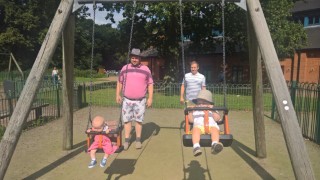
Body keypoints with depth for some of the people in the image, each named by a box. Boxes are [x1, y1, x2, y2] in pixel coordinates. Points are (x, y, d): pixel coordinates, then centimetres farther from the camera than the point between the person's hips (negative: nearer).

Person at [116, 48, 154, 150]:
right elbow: (119, 82, 11)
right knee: (127, 120, 5)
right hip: (127, 100, 1)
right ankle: (126, 141, 16)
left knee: (139, 120, 7)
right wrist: (118, 95, 3)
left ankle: (138, 140, 20)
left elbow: (150, 84, 2)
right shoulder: (125, 68, 5)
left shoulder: (146, 69, 1)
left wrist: (150, 98, -4)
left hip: (140, 100, -1)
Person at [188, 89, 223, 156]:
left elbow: (217, 118, 13)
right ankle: (196, 146, -51)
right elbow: (191, 119, 18)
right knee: (195, 129, -36)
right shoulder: (195, 110, 31)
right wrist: (190, 111, 8)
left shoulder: (212, 110, 31)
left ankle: (215, 144, -57)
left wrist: (213, 110, 4)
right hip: (199, 126, 0)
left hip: (211, 126, 1)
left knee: (215, 129, -35)